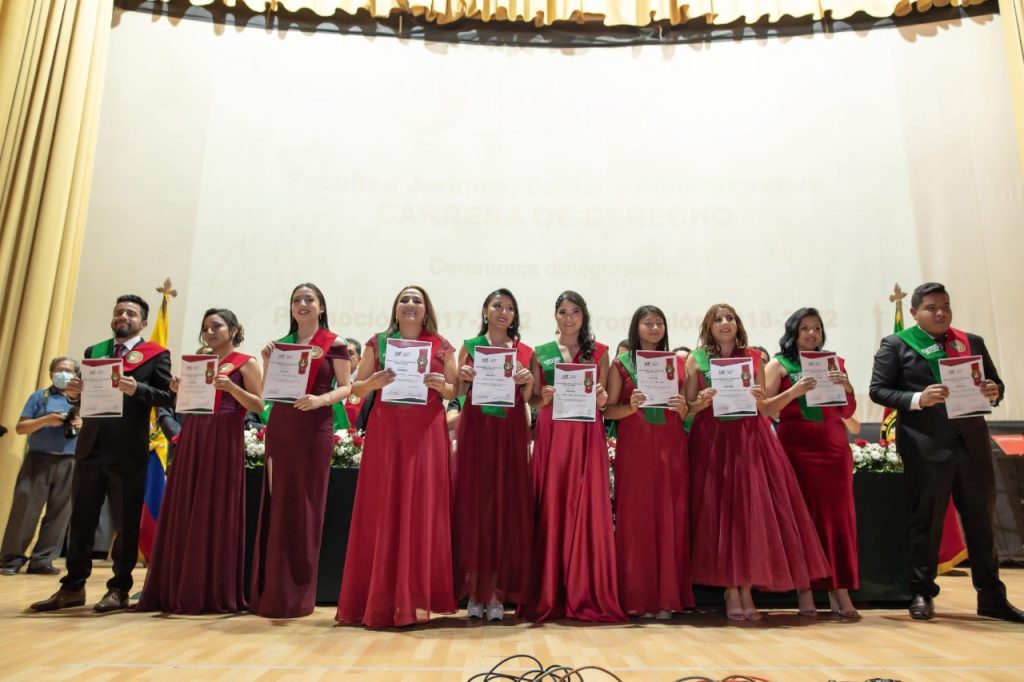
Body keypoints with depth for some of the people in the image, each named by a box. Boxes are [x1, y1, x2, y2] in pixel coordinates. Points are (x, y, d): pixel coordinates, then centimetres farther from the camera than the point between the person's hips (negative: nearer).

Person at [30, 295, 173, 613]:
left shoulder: (156, 354, 0)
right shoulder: (93, 351, 15)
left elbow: (168, 397, -7)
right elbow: (84, 396, 16)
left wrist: (137, 389, -22)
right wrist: (74, 393, -6)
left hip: (128, 451, -5)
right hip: (91, 446, 5)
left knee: (125, 523, 4)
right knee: (80, 519, 10)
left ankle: (119, 589, 13)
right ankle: (73, 587, 21)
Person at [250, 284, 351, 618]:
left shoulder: (335, 345, 0)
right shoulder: (280, 344, 12)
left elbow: (346, 387, -4)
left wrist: (320, 400, -21)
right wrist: (267, 362, -3)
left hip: (315, 428, -4)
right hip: (279, 427, 4)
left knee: (305, 507, 1)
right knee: (277, 505, 6)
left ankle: (298, 594, 9)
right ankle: (272, 590, 15)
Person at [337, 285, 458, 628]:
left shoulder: (441, 346, 9)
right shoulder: (377, 342, 10)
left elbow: (454, 392, 11)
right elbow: (356, 387, 10)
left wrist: (441, 385, -10)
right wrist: (373, 382, -11)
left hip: (427, 433, 0)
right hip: (385, 432, 0)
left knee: (421, 510, 0)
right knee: (382, 512, -1)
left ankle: (416, 598, 8)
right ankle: (379, 598, 7)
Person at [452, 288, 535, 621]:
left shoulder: (525, 352, 11)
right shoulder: (469, 347, 10)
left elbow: (529, 400, 9)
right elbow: (458, 393, 8)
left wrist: (528, 382, -9)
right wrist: (464, 378, -12)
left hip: (511, 431, 1)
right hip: (475, 429, 0)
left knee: (507, 506, 0)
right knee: (473, 504, -1)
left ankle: (497, 592, 8)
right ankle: (474, 590, 8)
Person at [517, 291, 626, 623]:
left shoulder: (599, 352, 10)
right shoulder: (540, 353, 11)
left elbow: (604, 398, 8)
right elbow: (532, 399, 8)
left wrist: (602, 399, -14)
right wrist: (545, 397, -13)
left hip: (587, 435, 0)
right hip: (551, 434, 1)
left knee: (588, 508, -2)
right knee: (550, 508, -1)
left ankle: (589, 594, 7)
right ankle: (549, 594, 8)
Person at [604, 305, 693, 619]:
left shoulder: (678, 363, 12)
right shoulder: (621, 363, 6)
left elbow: (687, 414, 15)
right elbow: (608, 410, 2)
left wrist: (682, 407, -7)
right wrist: (631, 406, -16)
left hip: (671, 448, 2)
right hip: (634, 448, -2)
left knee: (670, 518, 2)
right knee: (635, 519, -2)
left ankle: (667, 597, 11)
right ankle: (638, 598, 7)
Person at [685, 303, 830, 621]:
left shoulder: (753, 358, 8)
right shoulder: (696, 359, 4)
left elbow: (766, 409, 9)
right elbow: (687, 407, 3)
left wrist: (758, 399, -11)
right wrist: (702, 402, -16)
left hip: (750, 439, 1)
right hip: (712, 440, -1)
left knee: (751, 509, -2)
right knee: (719, 512, -2)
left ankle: (746, 591, 8)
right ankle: (731, 594, 4)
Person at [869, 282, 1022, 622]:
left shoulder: (973, 342, 13)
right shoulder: (896, 345, 1)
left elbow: (995, 383, 16)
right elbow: (878, 390, -4)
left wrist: (994, 391, -7)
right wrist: (917, 399, -19)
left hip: (972, 442, 4)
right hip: (926, 446, -4)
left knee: (981, 520, 10)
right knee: (926, 520, 4)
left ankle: (992, 597, 21)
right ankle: (922, 594, 15)